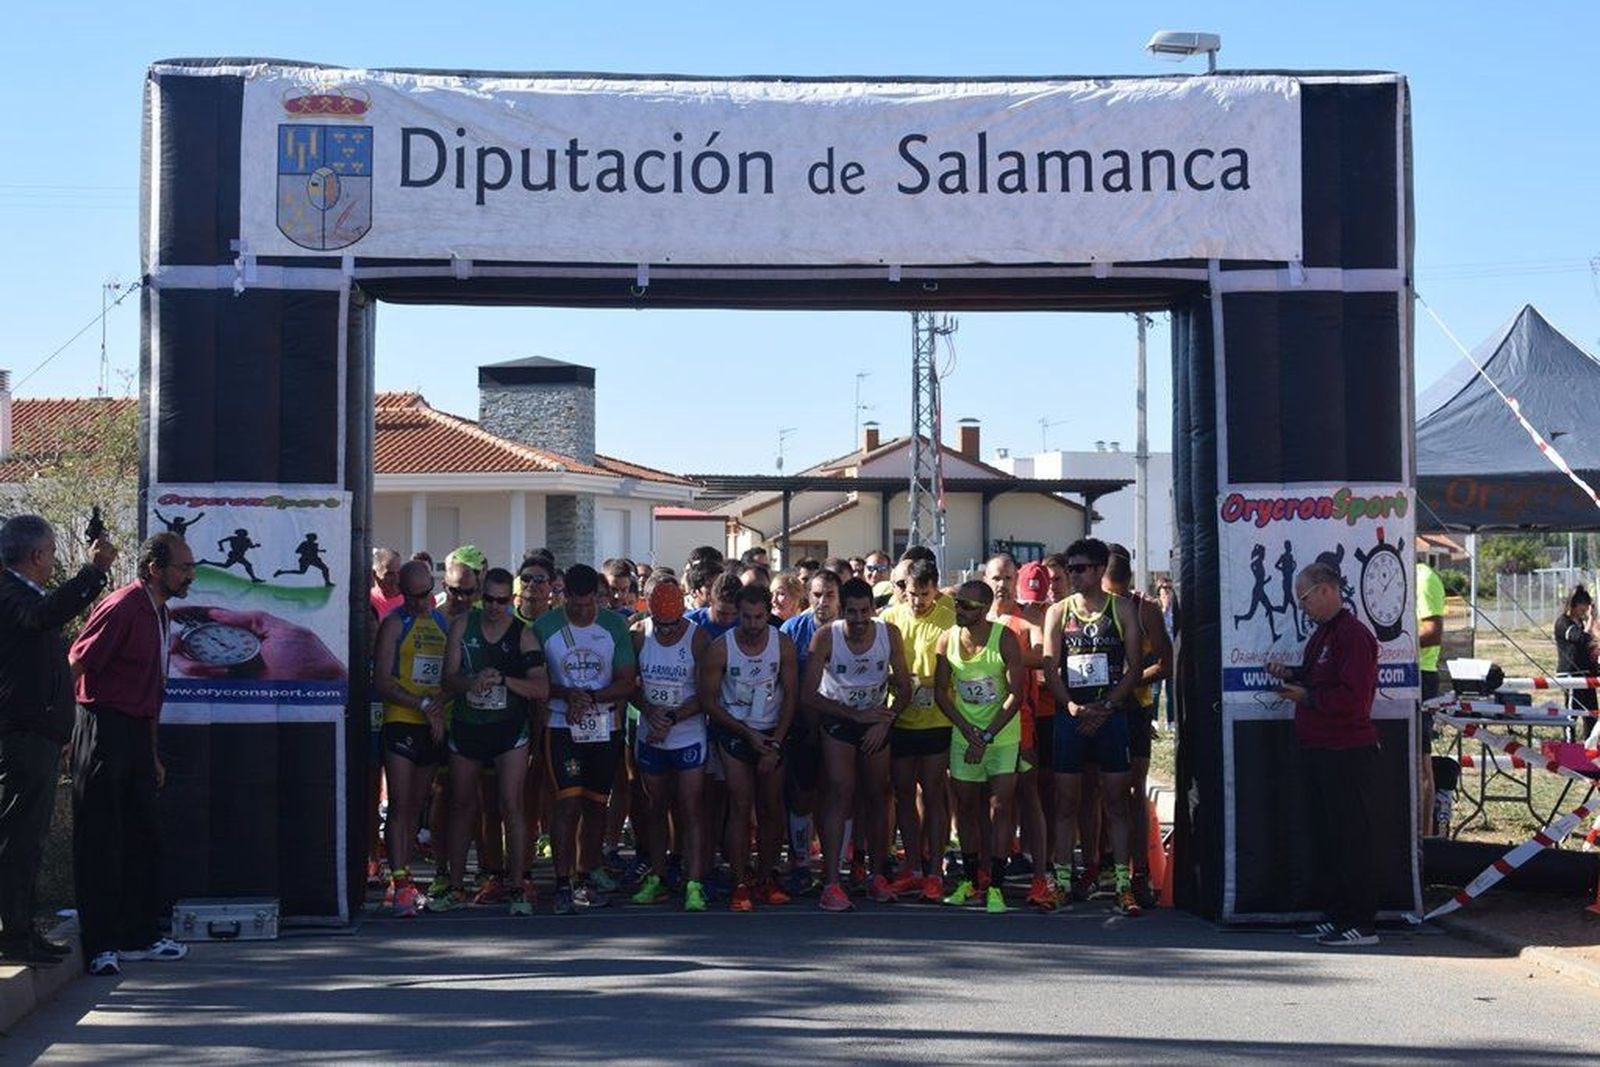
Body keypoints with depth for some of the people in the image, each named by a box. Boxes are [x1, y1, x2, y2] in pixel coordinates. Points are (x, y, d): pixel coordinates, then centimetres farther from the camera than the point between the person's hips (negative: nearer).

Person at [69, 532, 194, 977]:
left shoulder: (159, 615, 15)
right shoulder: (121, 608, -14)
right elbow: (76, 665, -17)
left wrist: (152, 753, 23)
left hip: (136, 735, 9)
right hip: (104, 730, -9)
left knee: (143, 836, 12)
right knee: (100, 840, -4)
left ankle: (140, 936, 21)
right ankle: (100, 945, 1)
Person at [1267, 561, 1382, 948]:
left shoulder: (1353, 635, -16)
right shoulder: (1322, 633, 16)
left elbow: (1353, 699, -23)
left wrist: (1307, 697, -18)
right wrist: (1290, 675, 9)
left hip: (1346, 754, -10)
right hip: (1318, 752, 10)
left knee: (1351, 840, -5)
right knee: (1323, 837, 14)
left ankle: (1361, 923, 0)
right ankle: (1337, 916, 22)